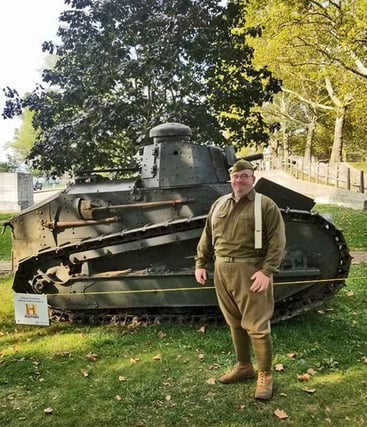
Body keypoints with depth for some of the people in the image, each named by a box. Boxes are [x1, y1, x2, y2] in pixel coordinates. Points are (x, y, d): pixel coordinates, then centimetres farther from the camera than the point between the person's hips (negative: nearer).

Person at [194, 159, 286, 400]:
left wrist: (267, 271, -19)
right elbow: (207, 237, 17)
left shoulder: (265, 205, -4)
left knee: (256, 326, -1)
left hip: (251, 271, -5)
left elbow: (277, 241, -10)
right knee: (235, 323, 15)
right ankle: (244, 366, 32)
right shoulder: (219, 204, 12)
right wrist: (201, 264, 9)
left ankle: (265, 375, 15)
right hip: (222, 270, 5)